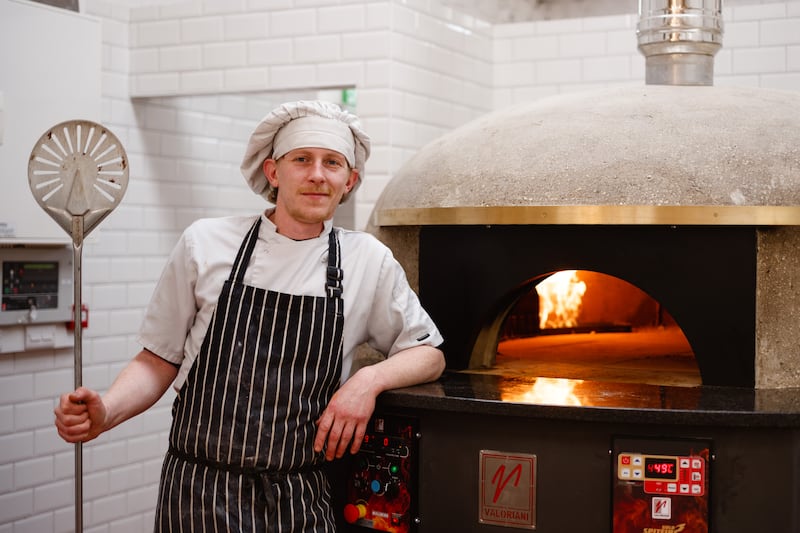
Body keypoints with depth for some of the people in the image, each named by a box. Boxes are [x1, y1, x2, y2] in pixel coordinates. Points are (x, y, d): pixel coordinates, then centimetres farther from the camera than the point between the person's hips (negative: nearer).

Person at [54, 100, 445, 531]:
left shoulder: (369, 261, 2)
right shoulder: (204, 243, -1)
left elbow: (428, 354, 11)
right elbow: (159, 360, 6)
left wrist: (369, 379, -8)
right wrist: (106, 412, -13)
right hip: (198, 494, -1)